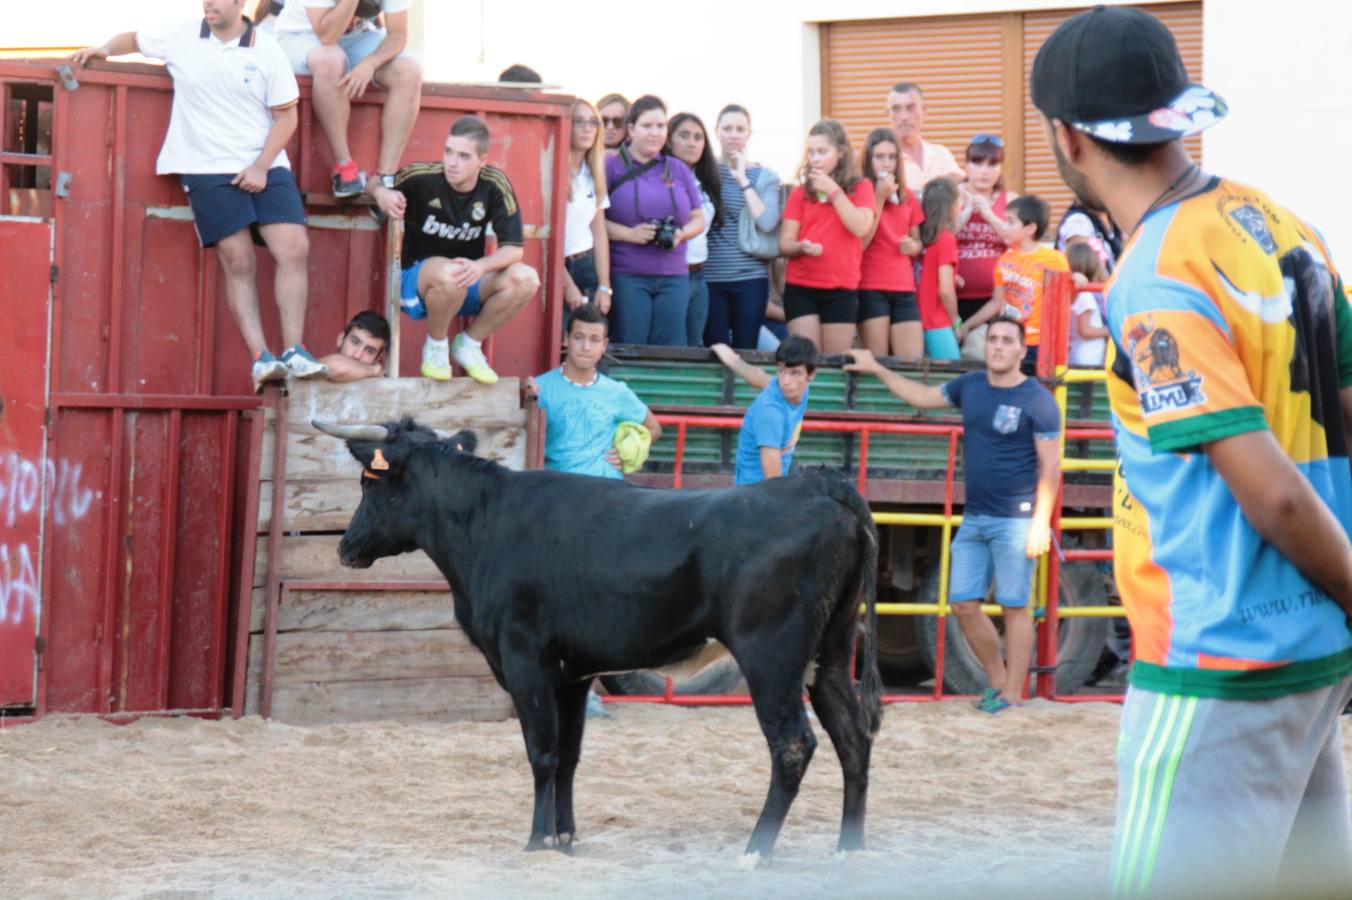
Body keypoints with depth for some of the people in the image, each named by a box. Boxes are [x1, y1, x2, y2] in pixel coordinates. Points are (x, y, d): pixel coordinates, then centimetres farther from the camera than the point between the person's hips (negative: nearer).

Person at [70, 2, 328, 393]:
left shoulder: (266, 50, 0)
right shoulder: (181, 37, 3)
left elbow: (285, 115, 2)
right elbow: (135, 39, 22)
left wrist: (262, 167, -8)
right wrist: (104, 49, 1)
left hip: (264, 168, 1)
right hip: (208, 170, 0)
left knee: (294, 249, -14)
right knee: (239, 262, -9)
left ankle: (294, 352, -11)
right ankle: (260, 359, -10)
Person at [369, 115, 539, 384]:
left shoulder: (495, 185, -11)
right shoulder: (423, 178, -18)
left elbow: (513, 248, -12)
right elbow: (373, 183, -2)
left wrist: (481, 266, -33)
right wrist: (381, 193, -28)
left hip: (468, 286, 4)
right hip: (418, 280, -4)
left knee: (525, 279, -23)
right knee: (449, 273, -39)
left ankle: (469, 344, 1)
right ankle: (436, 348, -8)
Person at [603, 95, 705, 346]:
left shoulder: (678, 170, 15)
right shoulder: (611, 167, 1)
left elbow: (698, 219, 18)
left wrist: (682, 233, -4)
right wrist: (629, 234, -17)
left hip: (674, 277, 4)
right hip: (626, 276, -4)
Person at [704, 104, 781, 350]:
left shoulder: (765, 176, 7)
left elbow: (767, 223, -9)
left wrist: (743, 181, -9)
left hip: (750, 278, 0)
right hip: (711, 277, 0)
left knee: (746, 352, 0)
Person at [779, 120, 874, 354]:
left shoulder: (860, 188, 4)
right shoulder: (801, 192, 8)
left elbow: (861, 227, -13)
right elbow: (784, 244, 5)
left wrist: (833, 191, -11)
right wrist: (802, 247, -18)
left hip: (841, 289, -1)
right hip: (800, 287, 1)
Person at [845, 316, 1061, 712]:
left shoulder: (1037, 400, -8)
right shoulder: (970, 386, 10)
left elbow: (1050, 465, -10)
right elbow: (923, 397, 27)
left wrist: (1041, 522, -15)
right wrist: (877, 370, 28)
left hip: (1015, 520, -7)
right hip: (974, 517, 7)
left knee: (1014, 606, -3)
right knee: (963, 604, 6)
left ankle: (1013, 694, 3)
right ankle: (997, 679, 20)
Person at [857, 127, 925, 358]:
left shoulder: (907, 196, 14)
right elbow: (860, 243, -12)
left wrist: (914, 247, 0)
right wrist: (879, 198, -12)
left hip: (904, 288, 4)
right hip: (871, 288, -4)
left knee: (914, 362, -5)